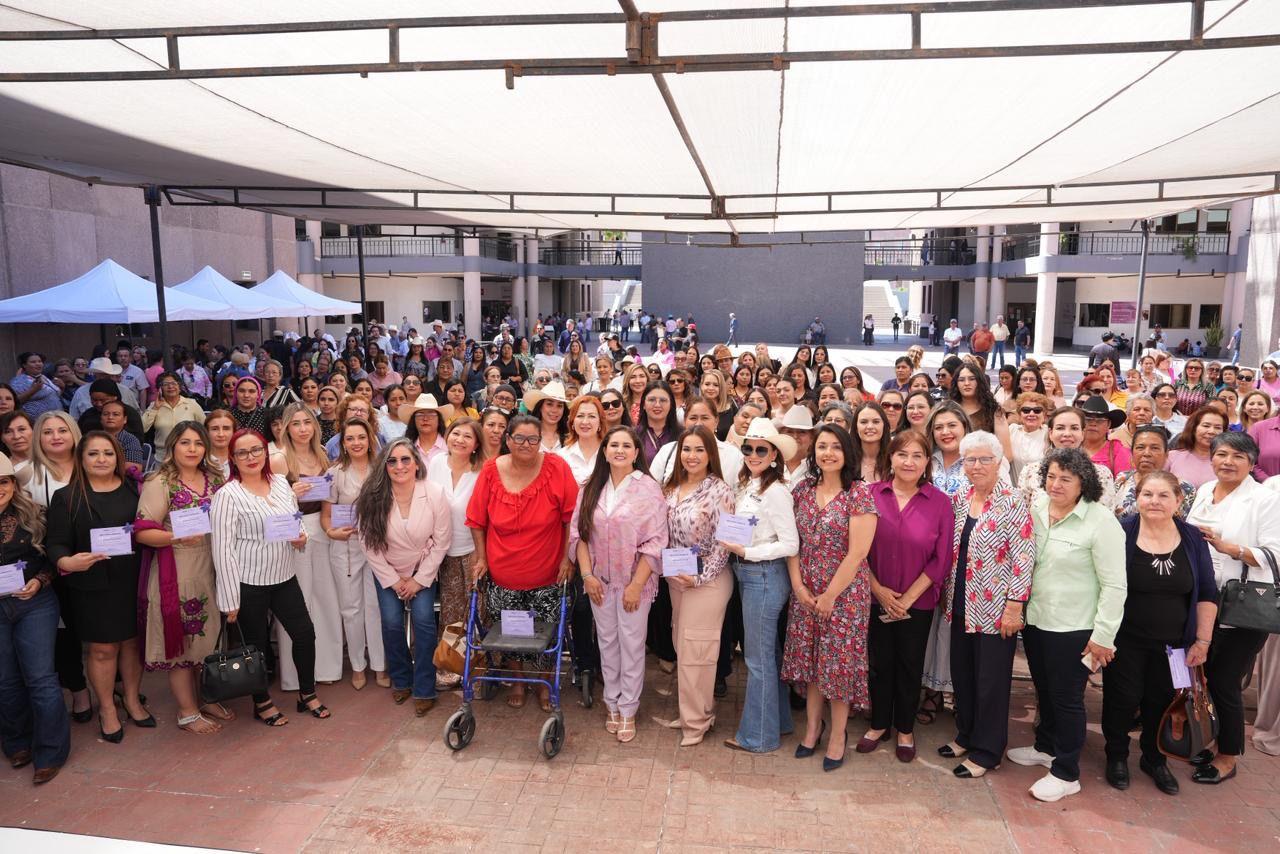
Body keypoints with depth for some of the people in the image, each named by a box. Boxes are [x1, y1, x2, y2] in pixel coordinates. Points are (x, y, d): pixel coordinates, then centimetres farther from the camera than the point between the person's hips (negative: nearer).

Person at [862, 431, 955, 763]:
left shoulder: (940, 502, -8)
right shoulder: (871, 494, -7)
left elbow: (941, 559, -7)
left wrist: (907, 598, -10)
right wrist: (879, 590, -9)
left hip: (918, 602, 0)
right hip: (876, 598, 1)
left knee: (910, 665, 14)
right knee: (879, 662, 13)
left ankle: (905, 730, 33)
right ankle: (879, 724, 33)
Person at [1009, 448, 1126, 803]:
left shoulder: (1100, 521, -16)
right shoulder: (1035, 509, 0)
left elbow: (1114, 584, -15)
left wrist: (1103, 635, -14)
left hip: (1072, 627, -6)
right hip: (1035, 619, 6)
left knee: (1066, 697, 6)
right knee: (1043, 689, 22)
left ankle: (1066, 773, 22)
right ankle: (1046, 746, 43)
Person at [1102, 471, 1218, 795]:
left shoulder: (1193, 539, -1)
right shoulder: (1121, 534, -11)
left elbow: (1207, 595, 5)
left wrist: (1202, 640, 2)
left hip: (1172, 644, 3)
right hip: (1125, 641, -3)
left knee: (1162, 702, 14)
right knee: (1122, 699, 5)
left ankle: (1154, 760, 35)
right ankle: (1117, 756, 27)